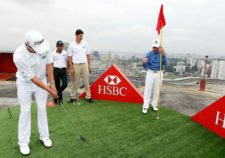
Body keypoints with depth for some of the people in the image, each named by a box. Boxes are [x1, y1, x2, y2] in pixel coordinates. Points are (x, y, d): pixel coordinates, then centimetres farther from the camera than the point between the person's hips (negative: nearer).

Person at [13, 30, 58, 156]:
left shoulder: (44, 46, -23)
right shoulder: (19, 56, -34)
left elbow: (48, 64, -8)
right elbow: (32, 78, -26)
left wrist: (52, 84, -11)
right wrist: (50, 91, -22)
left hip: (41, 80, 4)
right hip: (25, 83, -3)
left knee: (42, 109, 7)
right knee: (25, 111, 1)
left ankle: (44, 136, 22)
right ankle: (23, 142, 18)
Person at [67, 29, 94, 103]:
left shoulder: (85, 43, 5)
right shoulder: (71, 45, -1)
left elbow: (88, 55, 9)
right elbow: (70, 57, 0)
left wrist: (89, 65, 6)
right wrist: (71, 68, -5)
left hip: (84, 64, 2)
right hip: (76, 65, -1)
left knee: (86, 81, 4)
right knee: (75, 82, 7)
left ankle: (88, 97, 13)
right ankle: (73, 97, 19)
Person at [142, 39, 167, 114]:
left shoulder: (162, 53, -1)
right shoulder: (149, 54, -3)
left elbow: (164, 63, -16)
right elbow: (145, 66, -5)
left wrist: (163, 54, -29)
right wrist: (144, 62, -28)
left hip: (159, 73, 1)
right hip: (150, 73, -1)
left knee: (156, 90, 9)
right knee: (148, 89, -5)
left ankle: (154, 105, 24)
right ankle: (145, 107, -1)